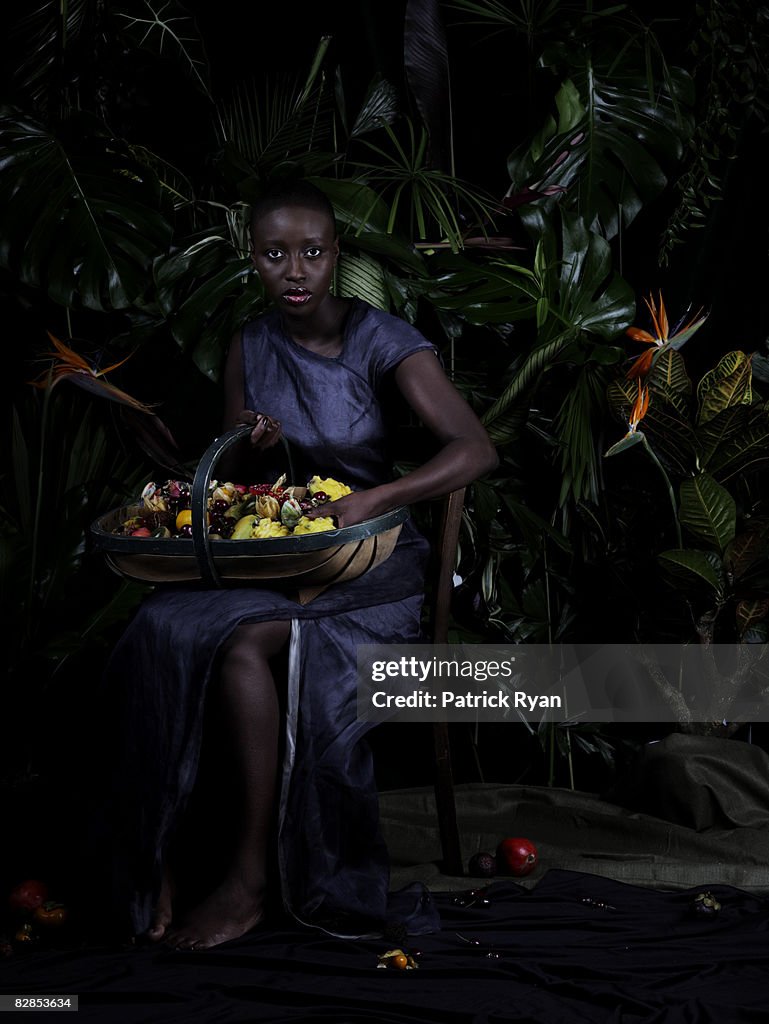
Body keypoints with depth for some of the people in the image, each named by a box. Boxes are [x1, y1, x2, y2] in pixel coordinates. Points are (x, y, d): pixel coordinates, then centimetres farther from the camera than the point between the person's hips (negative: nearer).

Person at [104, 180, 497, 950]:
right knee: (164, 630, -26)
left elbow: (475, 449, -19)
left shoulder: (382, 342, -8)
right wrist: (251, 451, -7)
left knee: (244, 641, -32)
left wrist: (370, 499, -31)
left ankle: (247, 880, -19)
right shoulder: (249, 347, 9)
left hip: (371, 566, -4)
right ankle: (160, 866, -20)